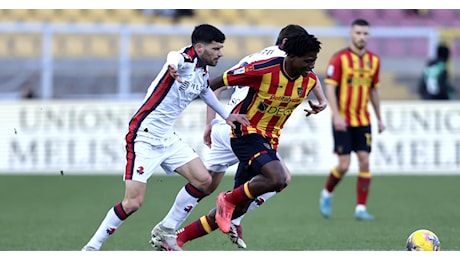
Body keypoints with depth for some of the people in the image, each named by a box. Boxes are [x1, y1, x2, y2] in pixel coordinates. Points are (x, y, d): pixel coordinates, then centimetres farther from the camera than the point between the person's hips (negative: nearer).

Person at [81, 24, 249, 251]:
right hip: (144, 136, -9)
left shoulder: (203, 74, 8)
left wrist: (227, 116, 35)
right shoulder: (186, 58, -18)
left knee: (203, 180, -1)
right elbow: (174, 58, -45)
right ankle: (91, 248, 1)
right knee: (133, 202, -13)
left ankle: (164, 232, 11)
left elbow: (206, 92, 32)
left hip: (167, 138, 9)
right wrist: (173, 66, -67)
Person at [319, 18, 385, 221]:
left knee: (364, 161, -5)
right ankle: (327, 193, 22)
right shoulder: (339, 58, -9)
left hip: (363, 120, 4)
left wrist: (379, 119, 17)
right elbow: (330, 88, -11)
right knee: (344, 165, -7)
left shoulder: (373, 60, 7)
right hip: (343, 120, -4)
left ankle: (361, 208, 0)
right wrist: (336, 115, -21)